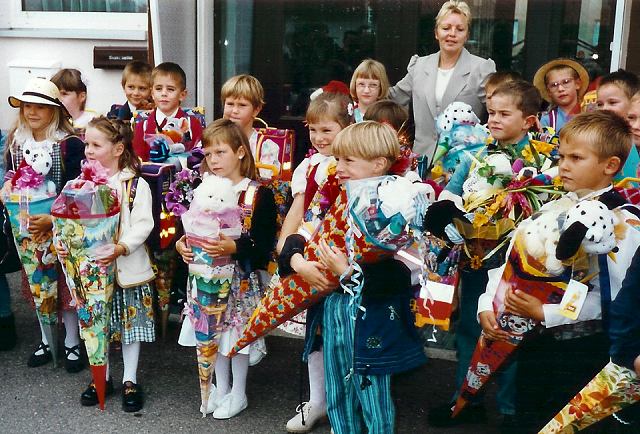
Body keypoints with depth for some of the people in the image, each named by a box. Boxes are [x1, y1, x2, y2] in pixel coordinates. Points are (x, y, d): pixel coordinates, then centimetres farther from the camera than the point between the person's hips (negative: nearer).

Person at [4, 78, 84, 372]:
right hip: (28, 228, 5)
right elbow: (9, 179, 16)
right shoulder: (15, 142, 5)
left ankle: (72, 344, 19)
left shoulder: (70, 144, -13)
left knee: (66, 285, 3)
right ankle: (46, 340, 30)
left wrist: (51, 220, -24)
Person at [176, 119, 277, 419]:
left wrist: (234, 248, -30)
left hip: (241, 278, -5)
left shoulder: (259, 195, -11)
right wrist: (180, 244, -9)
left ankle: (238, 394, 27)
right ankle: (221, 388, 35)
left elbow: (264, 246, -15)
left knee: (238, 334, 7)